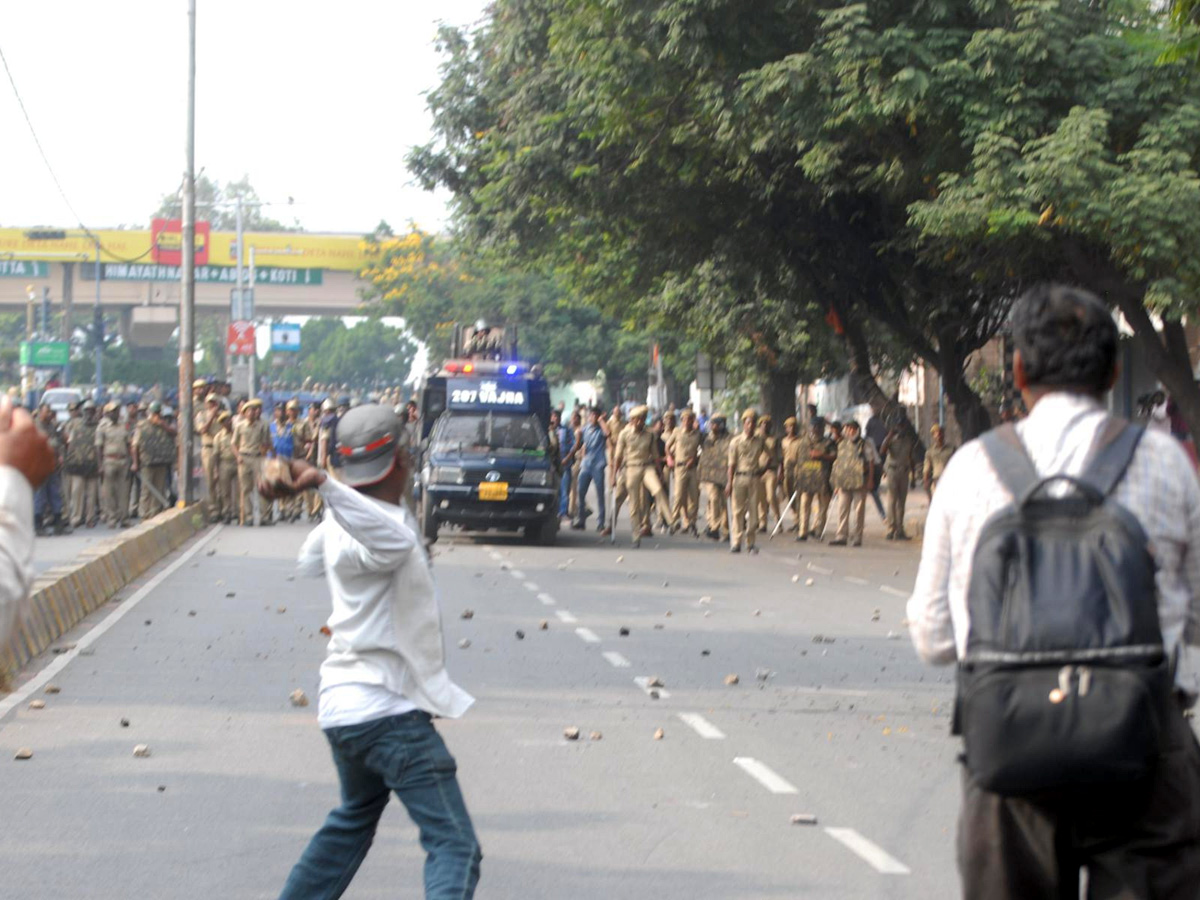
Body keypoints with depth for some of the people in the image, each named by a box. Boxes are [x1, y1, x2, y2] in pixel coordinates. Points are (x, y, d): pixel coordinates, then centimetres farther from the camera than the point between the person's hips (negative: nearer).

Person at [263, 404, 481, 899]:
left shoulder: (340, 520, 7)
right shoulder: (373, 534, -20)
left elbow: (311, 559, 30)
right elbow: (394, 540, -47)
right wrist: (321, 484, -56)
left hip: (343, 705, 10)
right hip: (390, 710, -10)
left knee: (353, 820, 32)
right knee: (455, 846, -14)